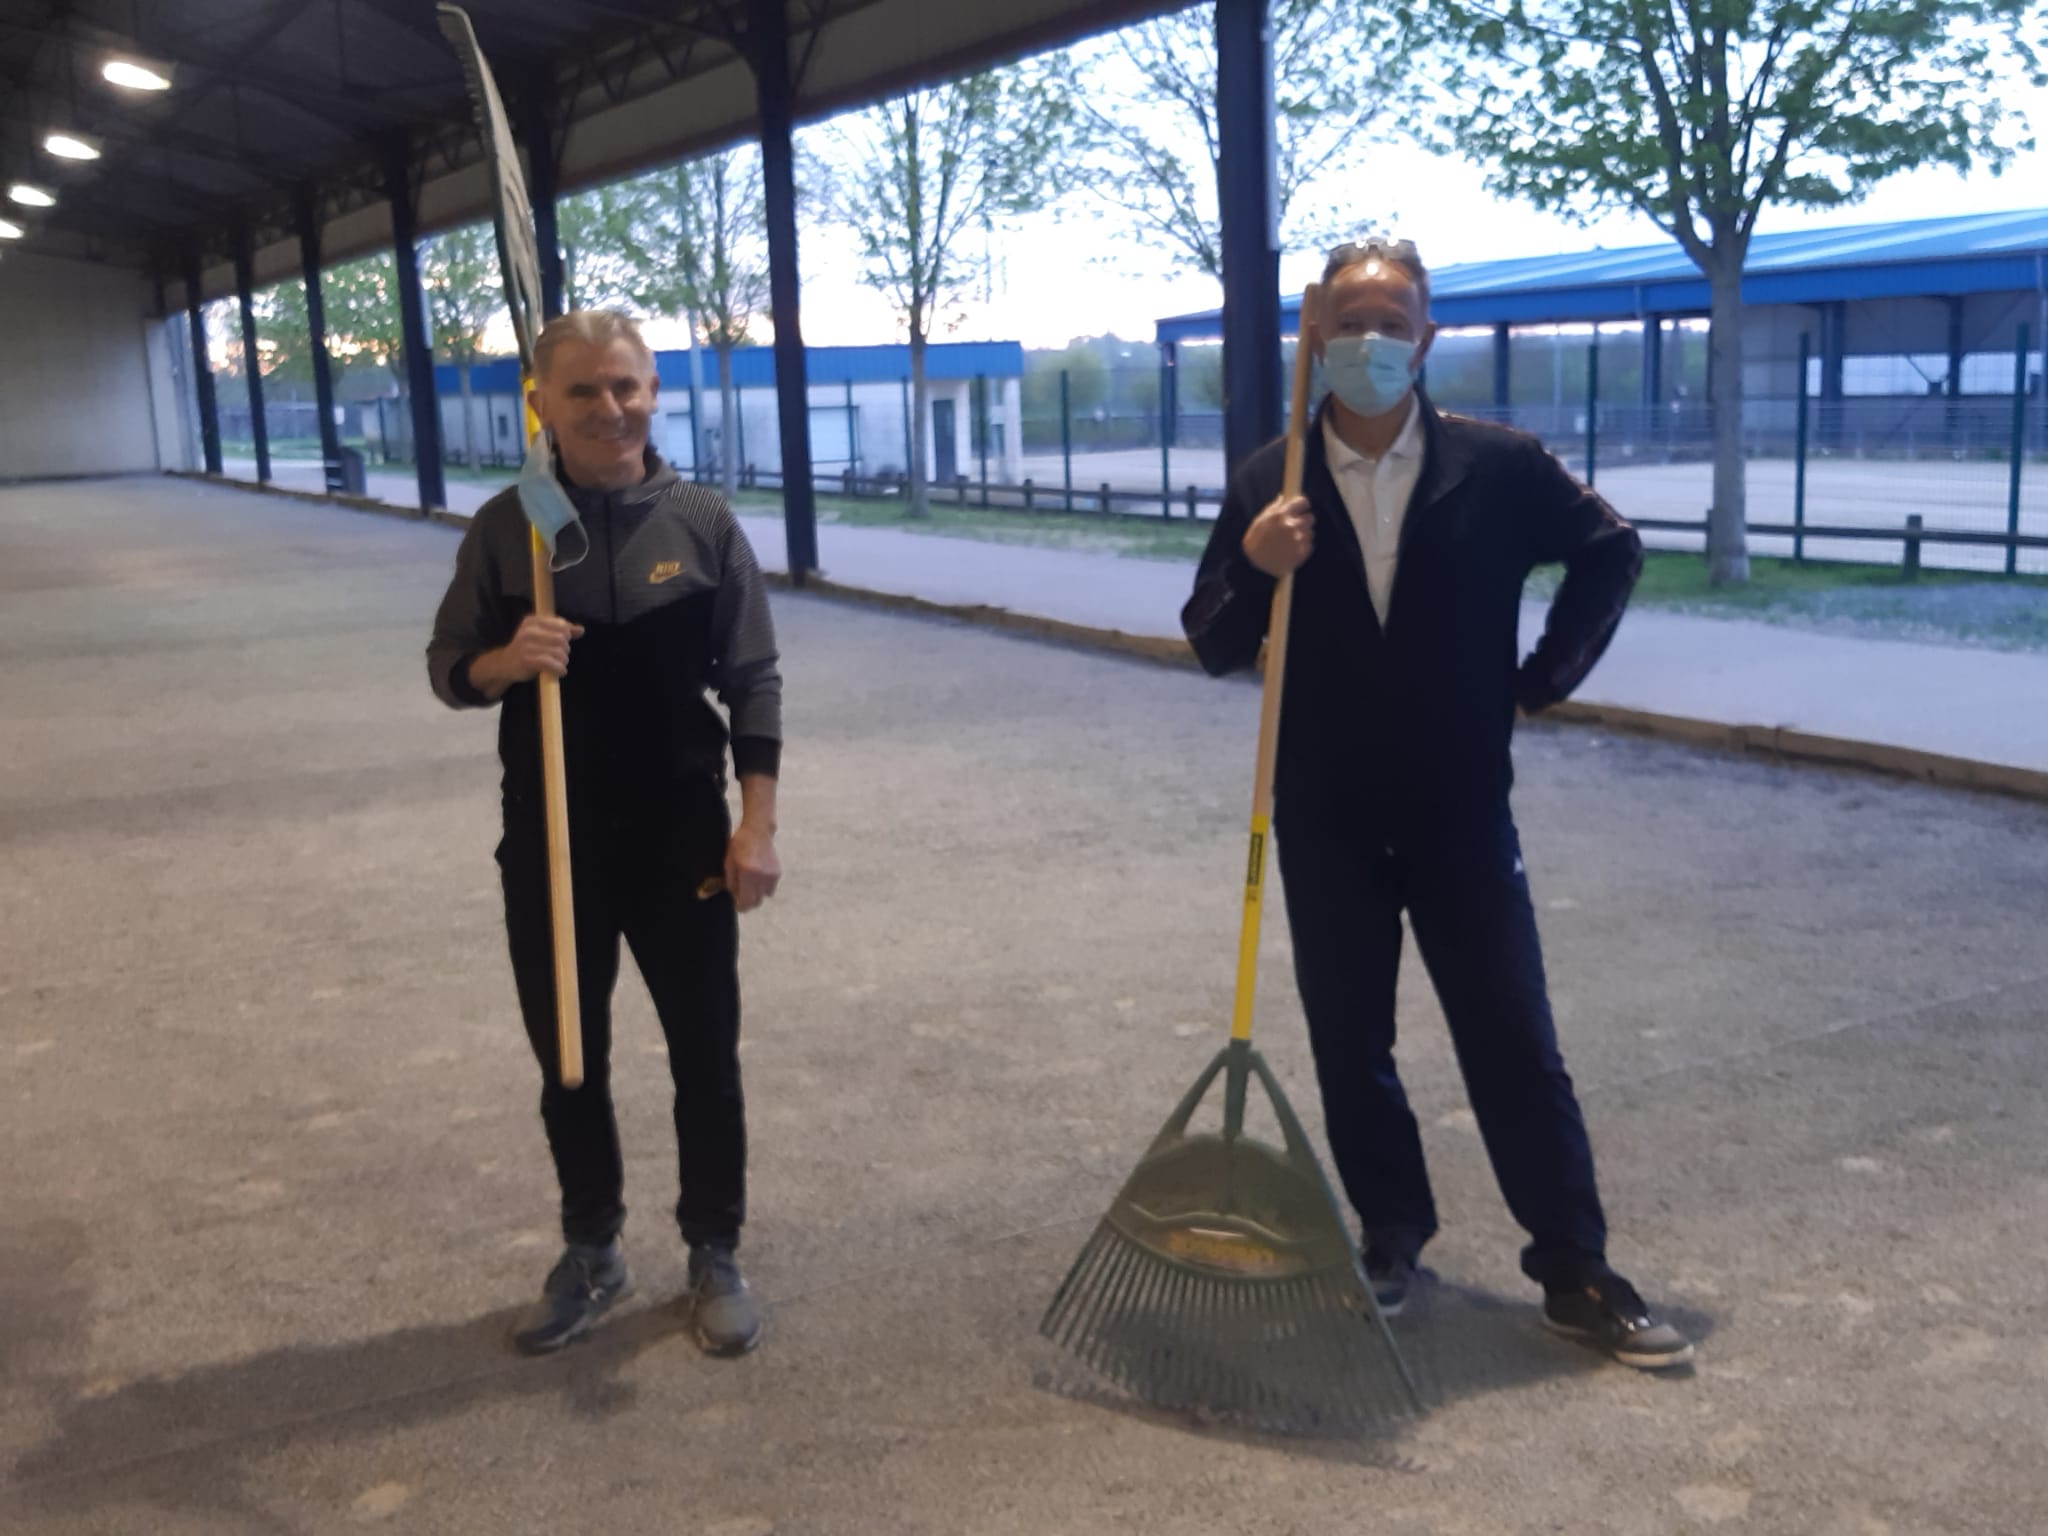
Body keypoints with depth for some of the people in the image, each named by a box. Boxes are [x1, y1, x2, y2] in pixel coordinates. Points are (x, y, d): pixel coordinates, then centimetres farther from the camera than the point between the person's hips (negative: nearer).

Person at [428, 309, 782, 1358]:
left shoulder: (701, 523, -5)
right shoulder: (505, 528, -3)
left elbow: (754, 682, -2)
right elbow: (448, 671, 3)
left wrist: (756, 824, -8)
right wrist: (506, 661, -20)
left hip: (680, 835, -1)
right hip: (551, 840, 1)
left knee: (704, 1053, 9)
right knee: (568, 1059, 14)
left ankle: (715, 1255, 28)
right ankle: (591, 1252, 34)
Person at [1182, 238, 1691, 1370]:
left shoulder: (1496, 467, -5)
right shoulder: (1268, 484, -2)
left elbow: (1611, 550, 9)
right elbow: (1211, 648, -2)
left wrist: (1541, 681, 2)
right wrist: (1254, 568, -22)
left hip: (1461, 812, -1)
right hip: (1325, 822, 2)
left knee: (1516, 1048, 4)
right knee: (1350, 1050, 11)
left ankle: (1576, 1272, 15)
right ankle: (1392, 1236, 29)